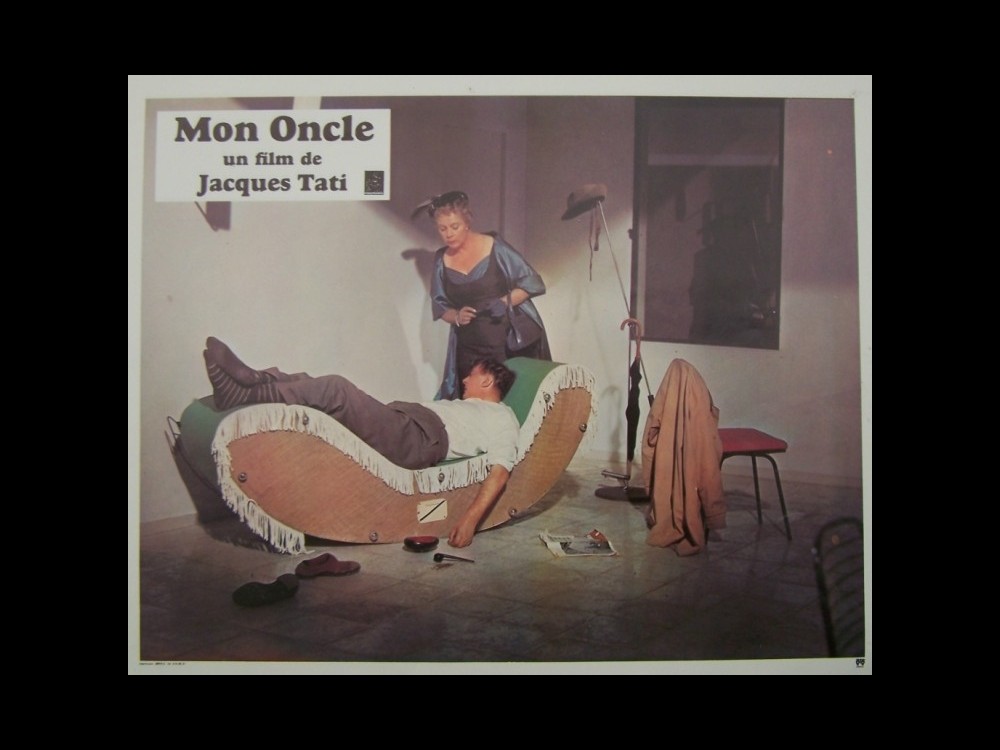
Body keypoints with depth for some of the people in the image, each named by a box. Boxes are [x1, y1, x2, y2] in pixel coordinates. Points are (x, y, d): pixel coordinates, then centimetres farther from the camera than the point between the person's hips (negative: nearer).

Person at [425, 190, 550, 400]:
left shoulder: (494, 248, -5)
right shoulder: (442, 260, 7)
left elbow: (532, 282, -2)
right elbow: (439, 305, 14)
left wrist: (505, 301, -18)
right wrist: (456, 316, -7)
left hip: (512, 344, -3)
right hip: (470, 353, 3)